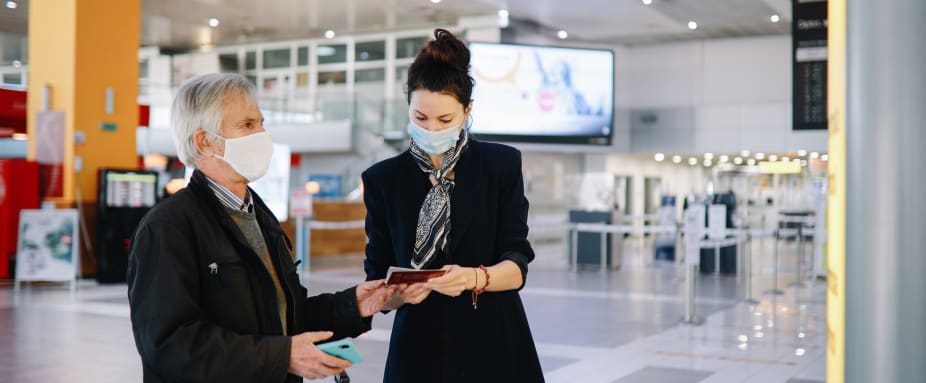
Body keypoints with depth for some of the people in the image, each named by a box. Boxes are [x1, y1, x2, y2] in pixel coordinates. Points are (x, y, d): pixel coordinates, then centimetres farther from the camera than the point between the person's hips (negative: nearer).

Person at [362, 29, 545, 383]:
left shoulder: (502, 164, -2)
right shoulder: (382, 179, 1)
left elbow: (517, 264, -7)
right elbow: (377, 282, 0)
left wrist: (474, 278, -26)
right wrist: (399, 293, -21)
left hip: (495, 347, -1)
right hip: (418, 350, 1)